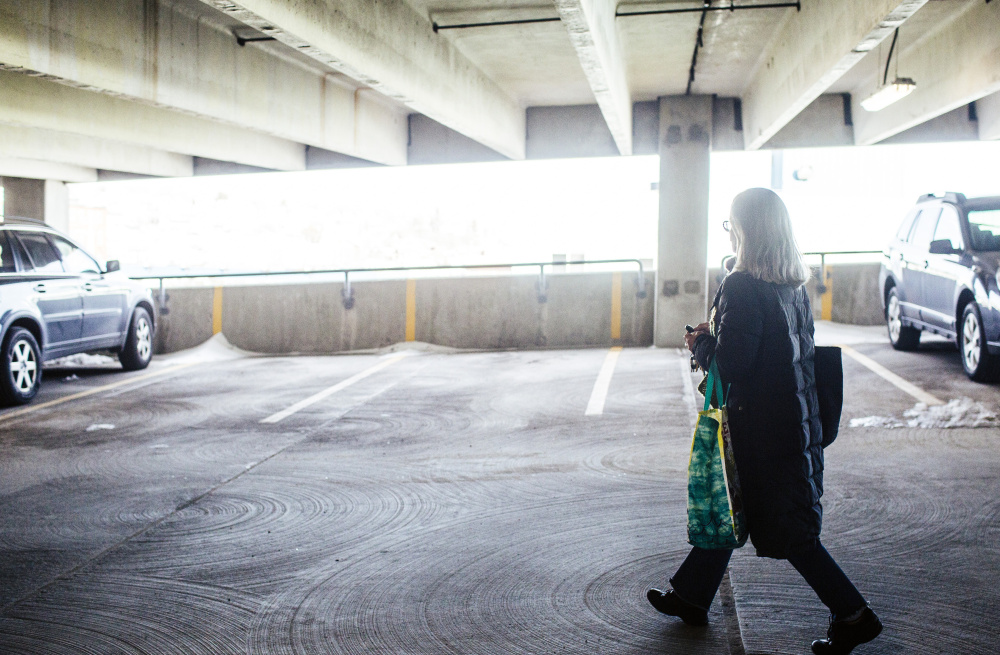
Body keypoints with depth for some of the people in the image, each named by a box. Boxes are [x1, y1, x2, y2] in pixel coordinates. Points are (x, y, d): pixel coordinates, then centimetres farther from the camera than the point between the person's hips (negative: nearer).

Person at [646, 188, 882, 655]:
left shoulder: (742, 287, -21)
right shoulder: (793, 284, 6)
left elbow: (730, 365, -24)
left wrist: (701, 342, -4)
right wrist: (715, 336, 12)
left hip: (763, 429, -9)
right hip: (795, 419, 9)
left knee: (786, 529, 3)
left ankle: (853, 615, 11)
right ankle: (691, 596, 32)